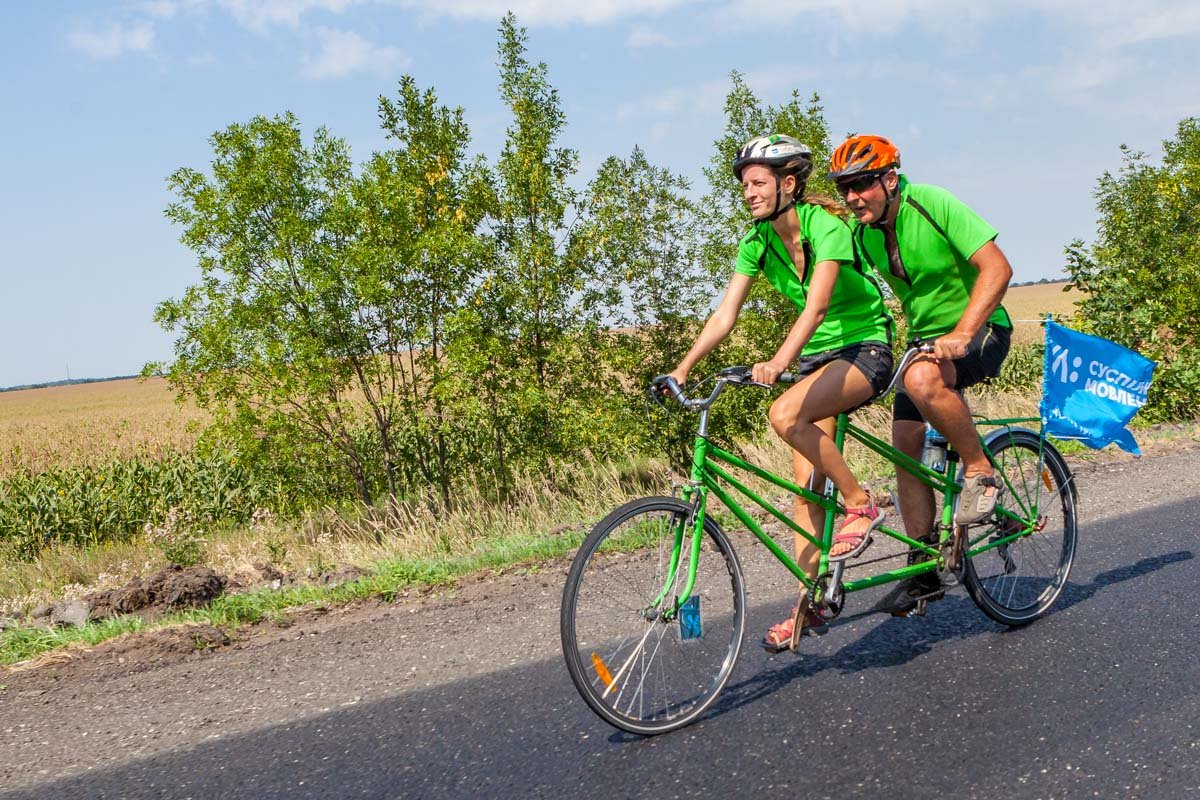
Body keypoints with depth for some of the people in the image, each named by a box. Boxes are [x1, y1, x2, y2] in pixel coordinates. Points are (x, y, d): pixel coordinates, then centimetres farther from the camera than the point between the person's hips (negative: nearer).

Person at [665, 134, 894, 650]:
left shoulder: (826, 226, -21)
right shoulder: (758, 241, -1)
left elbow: (818, 302, -35)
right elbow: (725, 313, -5)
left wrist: (780, 360, -50)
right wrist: (683, 368, -15)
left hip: (865, 347, -7)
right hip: (816, 354, 7)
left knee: (785, 415, -32)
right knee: (807, 483, 0)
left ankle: (861, 505, -12)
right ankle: (808, 605, 6)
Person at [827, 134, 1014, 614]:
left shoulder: (934, 205, -20)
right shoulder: (861, 232, -2)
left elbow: (997, 268, -25)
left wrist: (961, 333, -36)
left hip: (981, 331, -6)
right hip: (924, 341, 7)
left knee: (922, 379, -38)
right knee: (905, 449, -3)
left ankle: (980, 473, -15)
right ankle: (925, 569, 7)